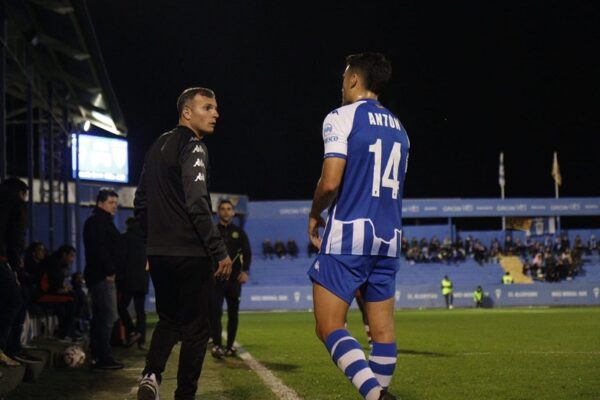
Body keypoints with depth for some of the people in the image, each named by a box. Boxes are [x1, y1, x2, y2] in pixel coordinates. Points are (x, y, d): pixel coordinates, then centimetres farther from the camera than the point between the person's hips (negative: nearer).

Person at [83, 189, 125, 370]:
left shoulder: (103, 222, 24)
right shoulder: (97, 221, -9)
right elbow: (99, 248, -19)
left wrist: (112, 270, 15)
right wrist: (110, 270, -19)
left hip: (104, 275, 11)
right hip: (102, 276, -11)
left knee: (100, 317, 11)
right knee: (108, 316, -12)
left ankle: (97, 357, 14)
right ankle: (104, 357, -13)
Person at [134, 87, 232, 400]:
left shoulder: (158, 147, 14)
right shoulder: (193, 148, -11)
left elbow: (141, 201, 19)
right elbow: (197, 205, -20)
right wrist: (220, 251, -18)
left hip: (158, 253, 8)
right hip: (190, 254, -7)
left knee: (168, 320, 19)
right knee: (195, 328, 3)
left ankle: (151, 374, -2)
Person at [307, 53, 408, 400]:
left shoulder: (342, 117, -6)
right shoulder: (398, 128, 16)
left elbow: (331, 182, -14)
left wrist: (315, 215, 2)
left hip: (349, 236, -7)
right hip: (389, 239, 7)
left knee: (329, 327, -6)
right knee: (383, 329, 8)